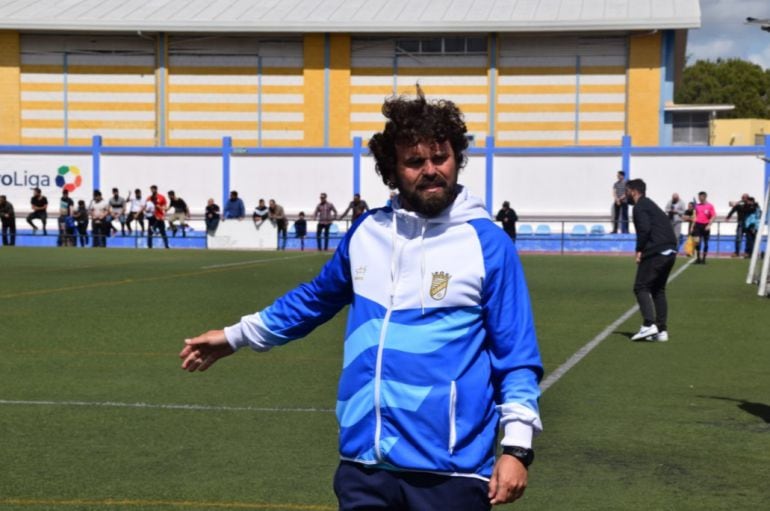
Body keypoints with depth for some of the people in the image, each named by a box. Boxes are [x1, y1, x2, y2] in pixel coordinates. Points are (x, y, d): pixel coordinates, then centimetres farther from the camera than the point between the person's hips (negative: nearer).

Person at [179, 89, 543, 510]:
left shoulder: (488, 243, -3)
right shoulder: (366, 232, 9)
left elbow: (516, 355, -2)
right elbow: (317, 297, 27)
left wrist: (516, 445, -12)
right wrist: (238, 335, 33)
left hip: (450, 472, -4)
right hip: (363, 465, 4)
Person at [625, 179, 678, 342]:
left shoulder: (640, 207, -4)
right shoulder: (651, 205, 26)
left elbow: (644, 229, -19)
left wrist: (639, 250, -12)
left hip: (655, 253, -9)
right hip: (670, 252, 9)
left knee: (641, 287, -5)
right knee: (658, 290, 14)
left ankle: (649, 325, -18)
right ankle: (662, 330, 10)